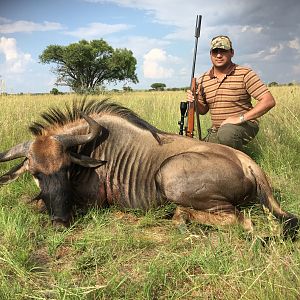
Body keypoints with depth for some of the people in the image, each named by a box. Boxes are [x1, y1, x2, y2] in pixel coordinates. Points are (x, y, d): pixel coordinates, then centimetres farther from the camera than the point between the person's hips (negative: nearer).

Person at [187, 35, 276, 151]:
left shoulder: (245, 74, -9)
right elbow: (203, 110, 15)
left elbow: (269, 101, -16)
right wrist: (195, 101, -9)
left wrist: (240, 118, -24)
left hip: (244, 125, -5)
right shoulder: (203, 80, 5)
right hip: (216, 130, 5)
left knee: (226, 134, -36)